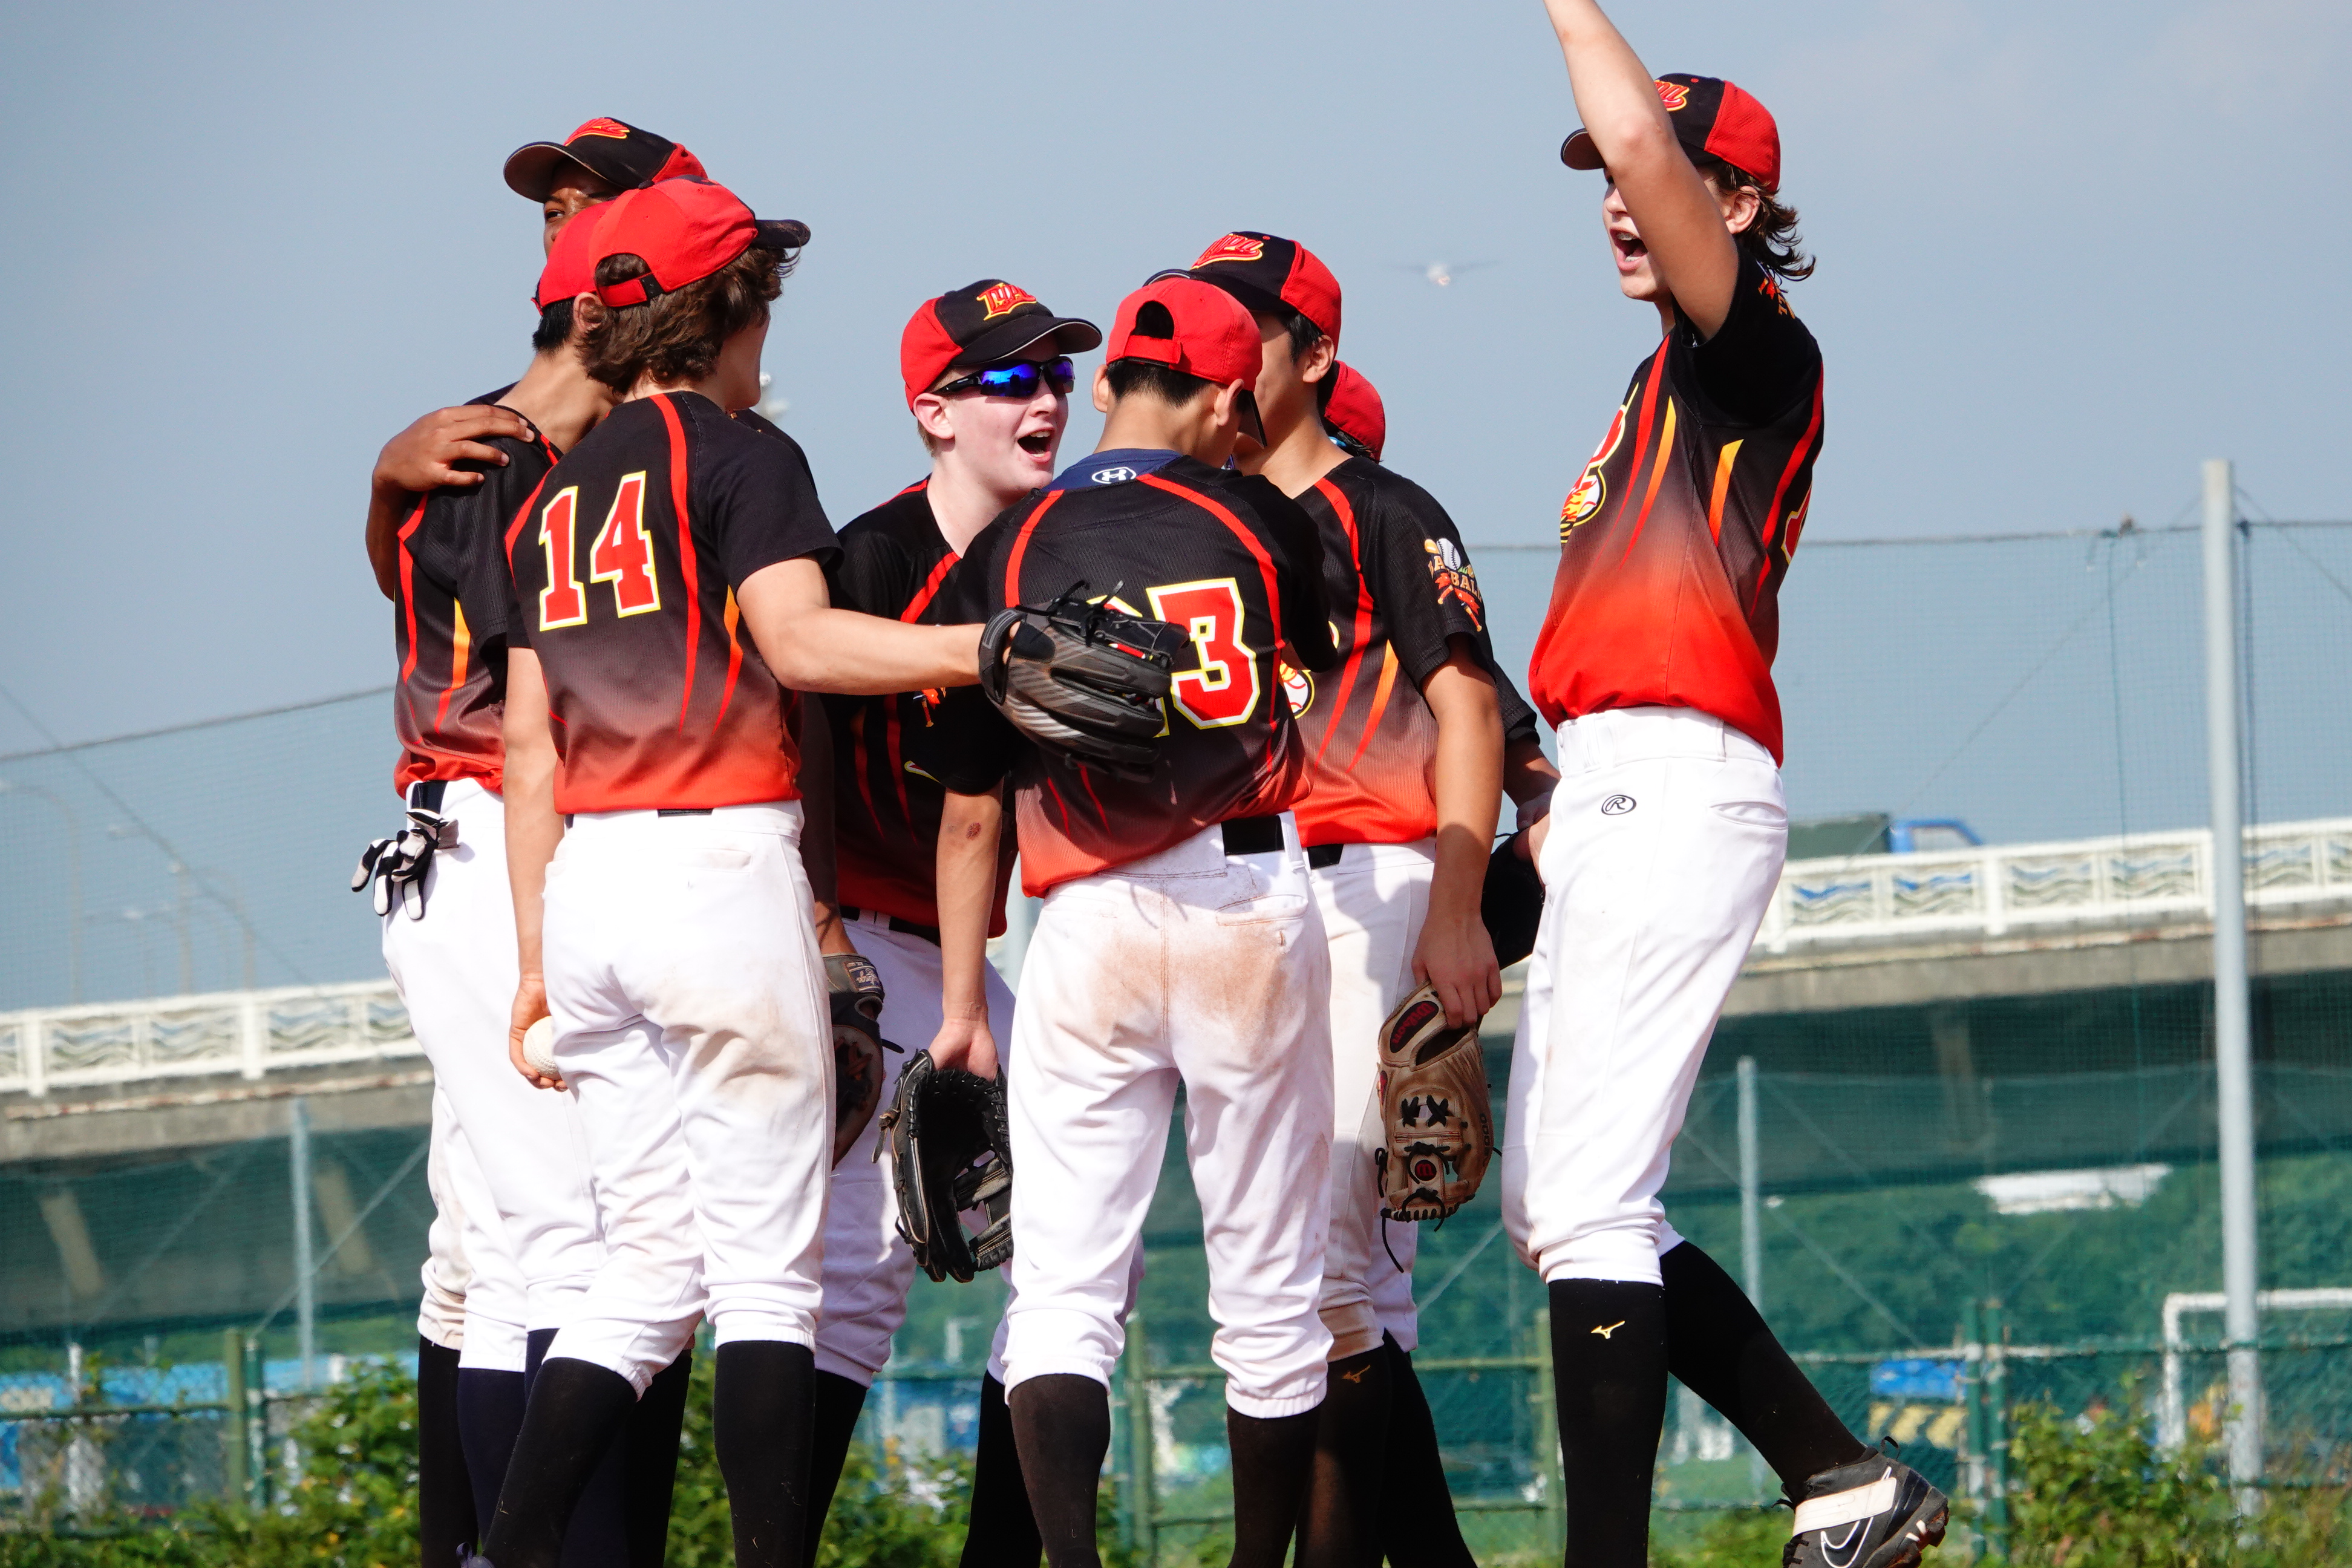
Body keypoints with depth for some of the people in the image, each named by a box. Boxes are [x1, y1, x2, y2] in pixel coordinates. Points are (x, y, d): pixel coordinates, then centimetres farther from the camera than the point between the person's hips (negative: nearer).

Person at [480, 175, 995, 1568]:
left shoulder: (553, 499, 17)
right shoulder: (740, 457, -3)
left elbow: (530, 745, 16)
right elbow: (799, 642, -19)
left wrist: (537, 960, 18)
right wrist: (1003, 647, -23)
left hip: (588, 880, 7)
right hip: (721, 873, -7)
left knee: (653, 1268, 11)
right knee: (766, 1268, -5)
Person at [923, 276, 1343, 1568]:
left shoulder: (1004, 558, 2)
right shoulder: (1257, 523, 3)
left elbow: (969, 813, 4)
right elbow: (1327, 653, 25)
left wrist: (961, 1003, 11)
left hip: (1088, 927, -1)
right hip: (1254, 908, 1)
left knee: (1061, 1295, -3)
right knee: (1268, 1283, 11)